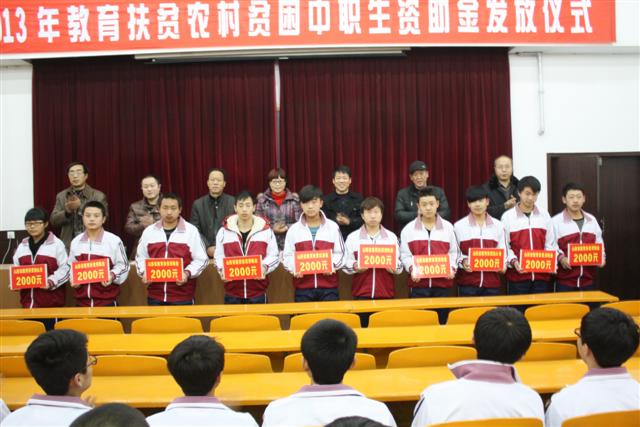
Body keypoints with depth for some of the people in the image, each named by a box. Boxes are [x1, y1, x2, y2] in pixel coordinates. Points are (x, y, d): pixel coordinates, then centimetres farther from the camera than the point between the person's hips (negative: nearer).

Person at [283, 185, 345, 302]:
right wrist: (294, 268, -16)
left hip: (328, 285, 0)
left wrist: (332, 265, -15)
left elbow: (339, 253, 5)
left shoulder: (332, 227, 5)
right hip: (303, 287, 0)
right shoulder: (294, 229, 5)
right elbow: (288, 256, 3)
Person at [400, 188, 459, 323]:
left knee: (442, 319, 8)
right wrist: (412, 269, -14)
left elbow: (453, 252, 9)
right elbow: (405, 255, 1)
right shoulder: (409, 229, 3)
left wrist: (451, 268, -7)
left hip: (443, 283, 2)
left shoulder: (447, 227, 8)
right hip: (419, 283, -1)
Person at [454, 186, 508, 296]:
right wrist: (462, 262, -16)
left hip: (492, 283, 2)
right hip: (467, 283, -2)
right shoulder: (459, 226, 2)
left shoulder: (498, 225, 8)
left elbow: (503, 252, 11)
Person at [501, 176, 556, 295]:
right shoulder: (508, 216, 0)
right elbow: (504, 246, -1)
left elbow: (549, 244, 10)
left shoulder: (544, 216, 9)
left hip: (541, 275, 3)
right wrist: (513, 261, -17)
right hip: (517, 276, -3)